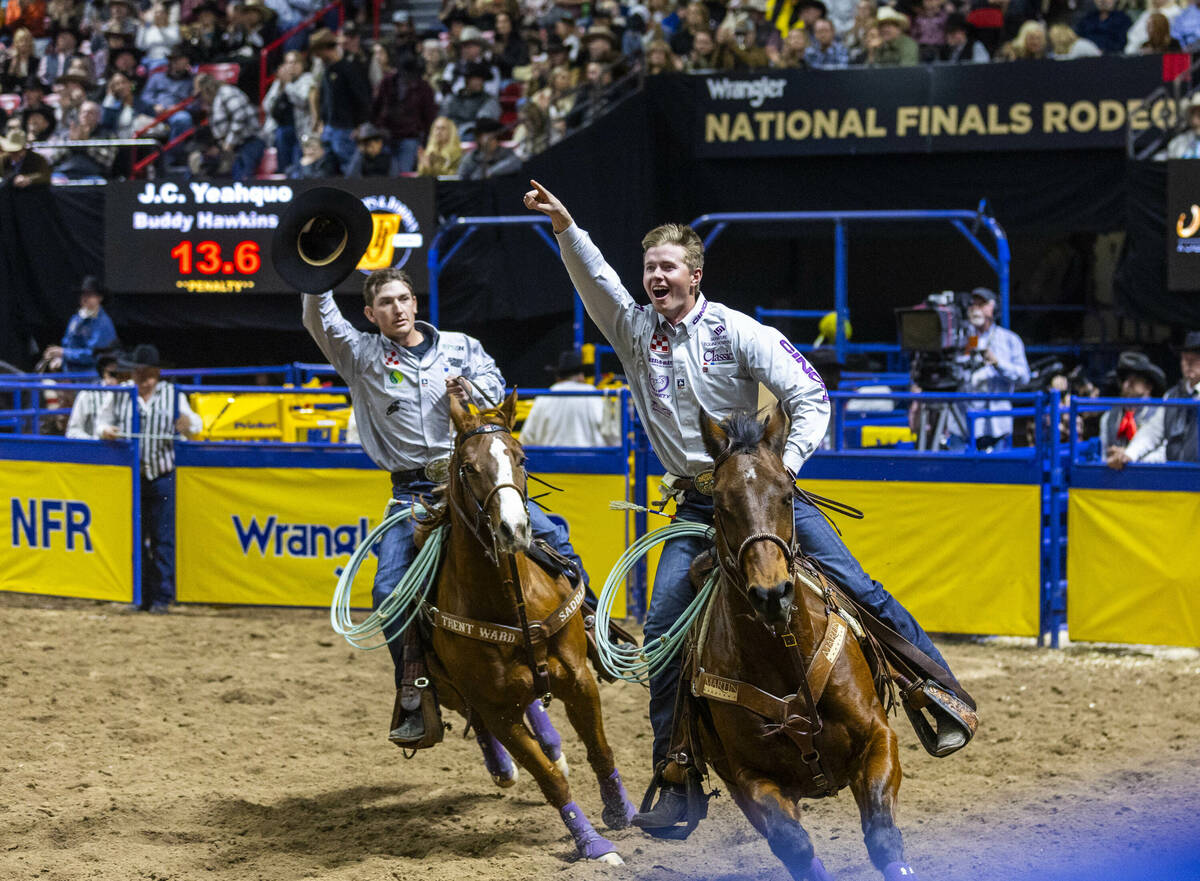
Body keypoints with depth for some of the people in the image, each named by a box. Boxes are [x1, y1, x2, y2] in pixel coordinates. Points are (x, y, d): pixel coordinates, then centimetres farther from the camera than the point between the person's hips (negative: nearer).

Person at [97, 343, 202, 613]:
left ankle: (162, 597, 4)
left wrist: (188, 425, -17)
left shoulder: (173, 395, 3)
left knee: (162, 540, -1)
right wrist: (105, 431, -12)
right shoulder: (119, 395, 4)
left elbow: (194, 426, 7)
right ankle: (139, 595, 13)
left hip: (162, 477, -1)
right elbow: (103, 420, 11)